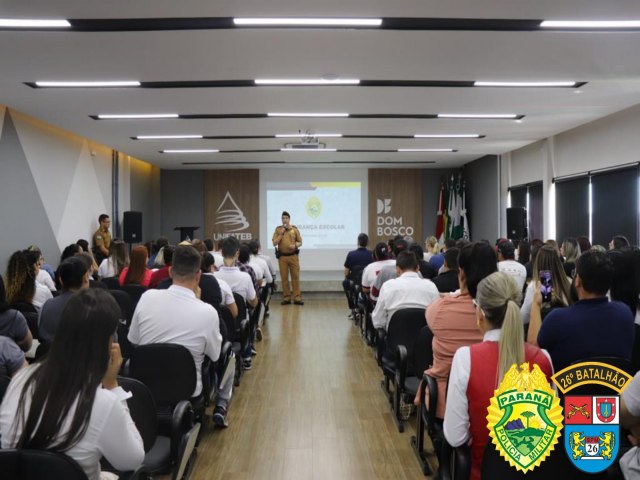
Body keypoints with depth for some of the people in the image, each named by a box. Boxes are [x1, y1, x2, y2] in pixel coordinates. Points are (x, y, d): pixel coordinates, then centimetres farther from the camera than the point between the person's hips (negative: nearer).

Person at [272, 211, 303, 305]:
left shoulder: (294, 229, 4)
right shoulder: (278, 230, 4)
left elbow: (300, 242, 7)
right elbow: (274, 243, -3)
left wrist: (295, 245, -13)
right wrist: (281, 234, -10)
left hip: (293, 256, 0)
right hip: (282, 257, 0)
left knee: (295, 277, -1)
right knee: (284, 278, 3)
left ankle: (297, 298, 1)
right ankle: (286, 298, 10)